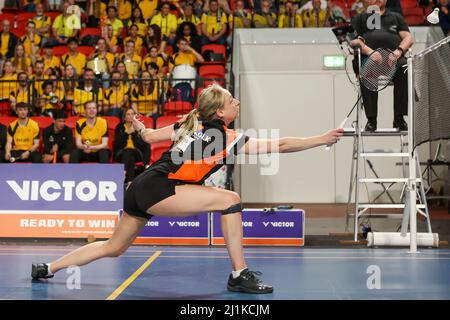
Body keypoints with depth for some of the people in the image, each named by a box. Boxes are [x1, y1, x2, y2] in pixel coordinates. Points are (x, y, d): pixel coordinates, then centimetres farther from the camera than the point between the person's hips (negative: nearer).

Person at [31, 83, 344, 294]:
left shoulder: (190, 124, 13)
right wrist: (323, 139, -3)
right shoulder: (225, 137, -8)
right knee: (230, 200, -13)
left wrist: (142, 129, 46)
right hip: (156, 189, -9)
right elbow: (279, 146, -9)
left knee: (114, 248, 23)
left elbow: (149, 135, 23)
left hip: (141, 189, 9)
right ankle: (239, 275, -9)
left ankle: (47, 268, 30)